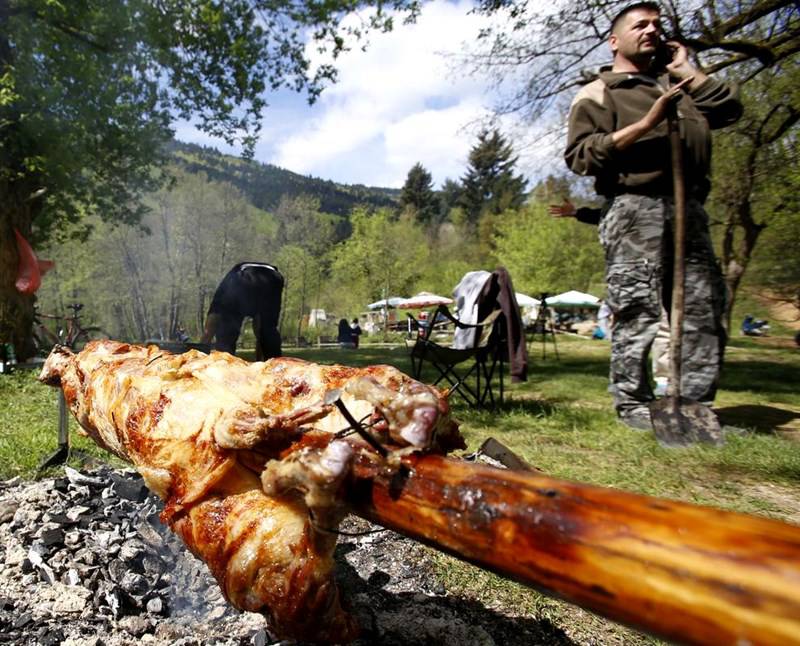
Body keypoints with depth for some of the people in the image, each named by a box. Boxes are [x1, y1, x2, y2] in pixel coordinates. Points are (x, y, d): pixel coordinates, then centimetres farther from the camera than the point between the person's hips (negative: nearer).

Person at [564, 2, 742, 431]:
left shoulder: (675, 85, 31)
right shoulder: (598, 93, 11)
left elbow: (730, 108, 21)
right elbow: (579, 155, -5)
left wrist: (686, 69, 24)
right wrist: (645, 125, -11)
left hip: (688, 208, 6)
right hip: (635, 208, -6)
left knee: (704, 309, 3)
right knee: (637, 312, -9)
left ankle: (695, 405, 11)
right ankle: (632, 404, 0)